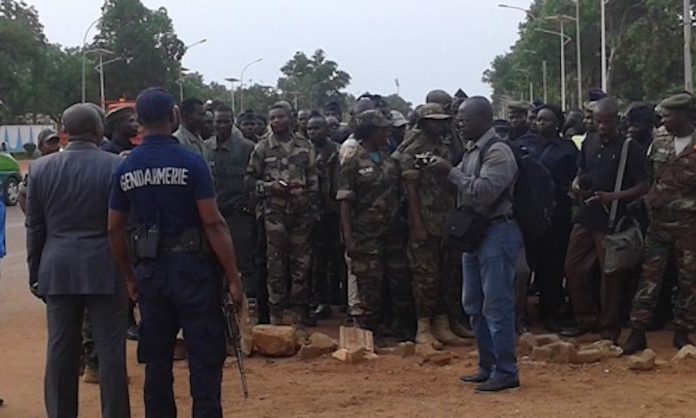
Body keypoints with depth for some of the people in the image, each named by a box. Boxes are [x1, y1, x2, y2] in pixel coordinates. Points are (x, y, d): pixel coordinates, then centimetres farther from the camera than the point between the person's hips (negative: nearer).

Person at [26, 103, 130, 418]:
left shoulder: (41, 168, 2)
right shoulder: (116, 167, -8)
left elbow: (34, 227, 6)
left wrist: (35, 273, 13)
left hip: (58, 271, 3)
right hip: (105, 270, -3)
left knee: (60, 351, 10)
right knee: (110, 351, 2)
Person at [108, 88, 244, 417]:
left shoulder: (125, 169, 2)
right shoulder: (190, 163, -11)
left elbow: (115, 230, 6)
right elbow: (213, 223, -14)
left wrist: (130, 277, 17)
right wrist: (233, 278, -9)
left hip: (151, 269, 5)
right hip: (192, 267, -4)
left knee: (156, 358, 12)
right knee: (205, 356, 1)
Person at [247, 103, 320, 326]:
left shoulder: (305, 147, 8)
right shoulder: (262, 148, 2)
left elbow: (313, 180, 10)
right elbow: (251, 178, 4)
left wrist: (314, 208, 5)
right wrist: (269, 187, -13)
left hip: (302, 210, 2)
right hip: (275, 212, -2)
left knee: (301, 260, 6)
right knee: (276, 262, 0)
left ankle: (300, 309, 16)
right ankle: (276, 312, 7)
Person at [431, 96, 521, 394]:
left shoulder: (498, 152, -13)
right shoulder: (472, 151, 14)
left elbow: (485, 191, -23)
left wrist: (450, 172, -20)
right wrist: (443, 171, 3)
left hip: (497, 232, -10)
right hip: (475, 232, 10)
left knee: (496, 305, -6)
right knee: (474, 305, 15)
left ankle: (505, 373, 1)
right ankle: (487, 366, 25)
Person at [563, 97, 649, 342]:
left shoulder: (630, 148, -6)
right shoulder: (589, 144, 10)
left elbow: (642, 186, -8)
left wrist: (613, 197, -21)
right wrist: (576, 185, -1)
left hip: (612, 220, -6)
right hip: (585, 216, 6)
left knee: (610, 274, 2)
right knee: (573, 269, 8)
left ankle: (609, 328, 14)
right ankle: (585, 319, 22)